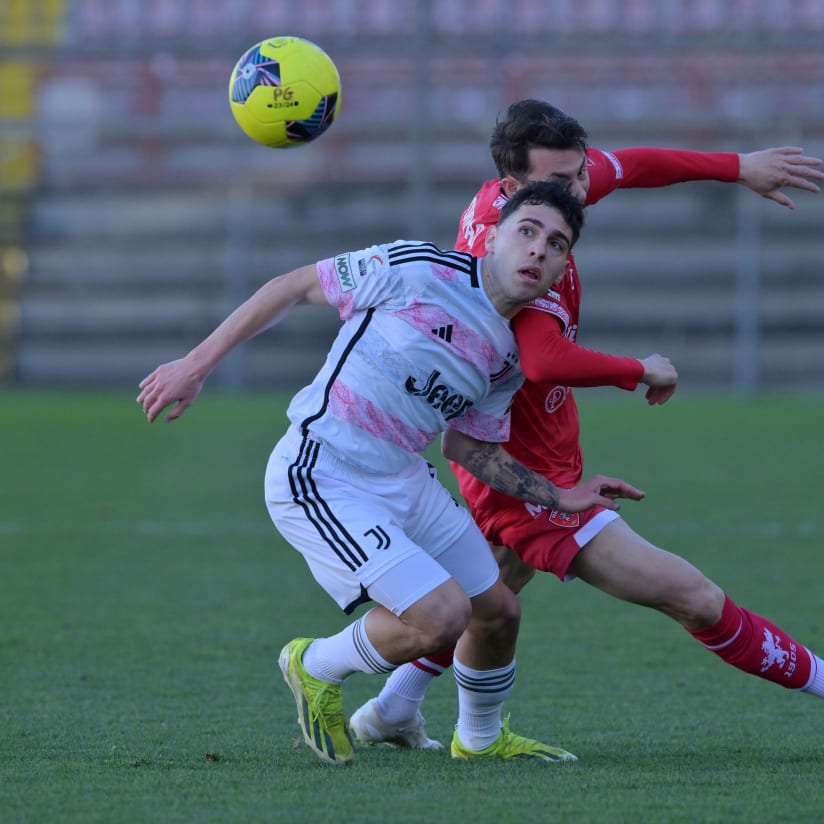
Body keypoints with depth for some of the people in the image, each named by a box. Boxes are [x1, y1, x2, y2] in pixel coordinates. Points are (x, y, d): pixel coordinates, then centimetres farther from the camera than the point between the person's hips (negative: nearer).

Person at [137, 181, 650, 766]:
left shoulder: (509, 360, 5)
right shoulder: (418, 270, -16)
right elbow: (293, 288, -7)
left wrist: (560, 497, 9)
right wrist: (197, 365, -6)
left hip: (404, 479, 8)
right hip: (320, 483, -8)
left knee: (498, 612, 12)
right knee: (443, 616, -19)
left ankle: (482, 737, 42)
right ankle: (317, 668, 10)